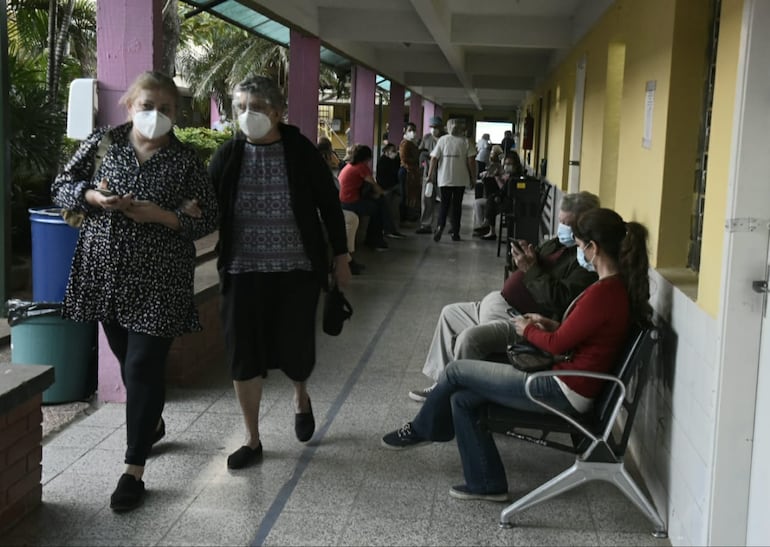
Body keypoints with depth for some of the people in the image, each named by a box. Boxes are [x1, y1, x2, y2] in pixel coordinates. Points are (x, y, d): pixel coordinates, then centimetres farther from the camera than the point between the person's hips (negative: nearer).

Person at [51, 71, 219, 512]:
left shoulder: (186, 159, -4)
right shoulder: (102, 143, 3)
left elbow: (210, 218, -3)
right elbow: (62, 187, 8)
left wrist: (162, 216, -19)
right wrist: (94, 197, -14)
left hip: (158, 278, -4)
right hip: (106, 271, 4)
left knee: (144, 365, -5)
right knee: (126, 357, 18)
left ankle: (135, 471, 2)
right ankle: (153, 424, 46)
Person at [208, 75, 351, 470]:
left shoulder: (301, 152, -5)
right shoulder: (228, 156, -1)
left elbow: (329, 205, 2)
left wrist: (340, 258, 4)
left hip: (297, 271, -1)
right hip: (243, 272, 2)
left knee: (295, 350, 3)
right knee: (243, 355, 3)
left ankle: (301, 397, 41)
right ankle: (252, 441, 20)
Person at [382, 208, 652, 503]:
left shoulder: (604, 293, -24)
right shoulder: (618, 286, 6)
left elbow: (558, 344, -16)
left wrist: (529, 330, 2)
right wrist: (550, 325, 9)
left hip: (563, 392, -9)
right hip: (567, 384, 9)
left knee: (456, 371, 1)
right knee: (462, 399, 10)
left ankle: (421, 430, 28)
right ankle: (486, 483, 19)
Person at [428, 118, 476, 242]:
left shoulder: (442, 140, 1)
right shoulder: (465, 141, -3)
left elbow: (434, 158, -2)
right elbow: (471, 161, -6)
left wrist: (431, 174, 7)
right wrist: (473, 178, 2)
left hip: (444, 179, 1)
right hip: (460, 180, -1)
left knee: (444, 204, 10)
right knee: (457, 205, 9)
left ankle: (440, 226, -15)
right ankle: (455, 233, 10)